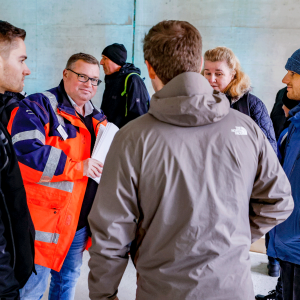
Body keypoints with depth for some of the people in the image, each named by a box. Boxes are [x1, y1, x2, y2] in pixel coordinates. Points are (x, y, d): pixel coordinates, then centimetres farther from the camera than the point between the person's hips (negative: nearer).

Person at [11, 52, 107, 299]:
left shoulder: (97, 119, 13)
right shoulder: (39, 106, -11)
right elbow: (24, 153, -26)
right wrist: (77, 167, -24)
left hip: (81, 221, 7)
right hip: (44, 220, -7)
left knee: (68, 279, 23)